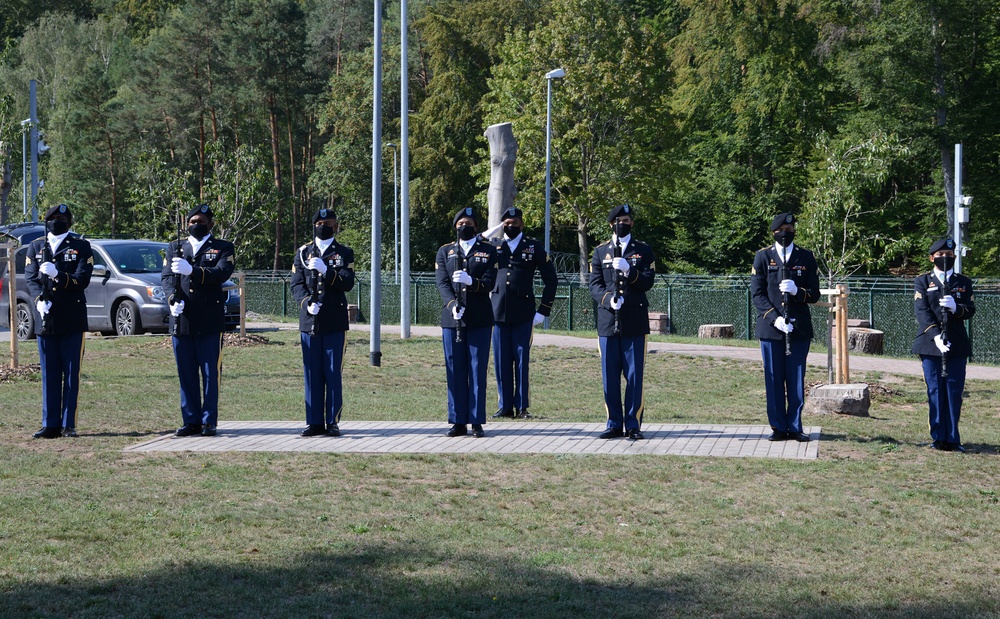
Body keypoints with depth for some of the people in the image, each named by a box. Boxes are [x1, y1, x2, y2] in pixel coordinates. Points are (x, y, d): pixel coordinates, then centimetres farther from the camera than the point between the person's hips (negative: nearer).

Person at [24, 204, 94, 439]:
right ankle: (50, 425, 7)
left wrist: (58, 274, -21)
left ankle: (68, 424, 2)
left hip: (72, 321, -2)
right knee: (49, 374, 4)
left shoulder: (81, 247, 5)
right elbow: (30, 278, 4)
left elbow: (82, 280, -5)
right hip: (46, 319, 2)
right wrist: (39, 300, -15)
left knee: (71, 373, -1)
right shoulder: (36, 247, 12)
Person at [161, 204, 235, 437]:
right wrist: (172, 298, -14)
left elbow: (222, 273, -11)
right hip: (181, 320, 3)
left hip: (210, 322, -3)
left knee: (210, 373, -2)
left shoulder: (223, 248, 7)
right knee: (186, 374, 5)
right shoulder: (175, 248, 17)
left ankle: (209, 421, 3)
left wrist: (192, 270, -25)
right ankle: (191, 421, 11)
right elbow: (166, 276, 6)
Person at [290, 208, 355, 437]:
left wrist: (325, 270, -18)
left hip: (335, 323, -2)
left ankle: (333, 422, 3)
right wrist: (307, 303, -12)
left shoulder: (344, 253, 7)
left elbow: (348, 283, -5)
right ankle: (315, 422, 7)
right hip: (309, 322, 2)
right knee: (312, 373, 3)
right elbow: (296, 285, 6)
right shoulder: (303, 253, 13)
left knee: (334, 373, -2)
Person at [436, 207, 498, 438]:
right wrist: (452, 304, -16)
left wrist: (471, 281, -24)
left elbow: (490, 282, -3)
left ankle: (477, 422, 2)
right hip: (452, 319, 2)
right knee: (455, 371, 2)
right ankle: (458, 421, 7)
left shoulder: (489, 251, 8)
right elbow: (442, 283, 2)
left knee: (478, 370, -2)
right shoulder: (445, 252, 13)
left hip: (479, 320, -2)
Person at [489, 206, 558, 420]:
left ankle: (522, 406, 5)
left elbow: (551, 280, 7)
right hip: (498, 312, 2)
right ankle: (505, 406, 9)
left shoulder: (534, 247, 6)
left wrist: (543, 310, 2)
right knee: (501, 361, 2)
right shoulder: (493, 247, 10)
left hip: (523, 314, -2)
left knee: (522, 360, 0)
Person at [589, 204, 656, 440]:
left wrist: (629, 271, -18)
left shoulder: (643, 250, 9)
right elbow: (595, 285, 6)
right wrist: (608, 299, -14)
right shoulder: (600, 252, 12)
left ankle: (633, 425, 2)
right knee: (610, 376, 2)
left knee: (634, 375, -3)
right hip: (608, 321, 2)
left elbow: (648, 282, 0)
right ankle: (614, 424, 10)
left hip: (634, 323, -2)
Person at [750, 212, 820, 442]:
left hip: (799, 328, 1)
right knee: (774, 379, 1)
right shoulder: (763, 257, 6)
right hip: (771, 328, 0)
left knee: (797, 379, 1)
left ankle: (795, 427, 8)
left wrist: (797, 292, -14)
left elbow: (814, 294, 8)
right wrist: (775, 318, -11)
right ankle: (778, 427, 7)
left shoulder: (806, 257, 8)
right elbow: (757, 293, 1)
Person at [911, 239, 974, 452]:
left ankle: (952, 438, 5)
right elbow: (922, 312, -6)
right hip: (930, 344, -1)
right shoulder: (922, 282, 5)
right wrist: (936, 336, -19)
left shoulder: (964, 282, 12)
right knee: (935, 391, 0)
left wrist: (956, 308, -20)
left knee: (954, 391, 1)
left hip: (957, 345, 1)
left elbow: (970, 310, 3)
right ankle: (939, 438, 4)